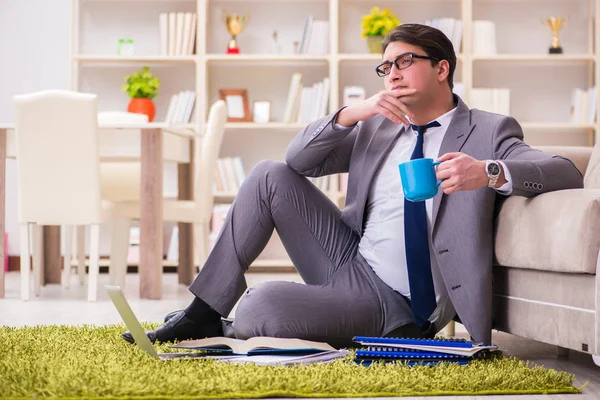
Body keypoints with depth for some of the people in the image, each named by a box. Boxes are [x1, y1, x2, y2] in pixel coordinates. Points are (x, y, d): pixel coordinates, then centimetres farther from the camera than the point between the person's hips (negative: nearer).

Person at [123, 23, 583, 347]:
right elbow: (299, 159, 5)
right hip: (349, 258, 7)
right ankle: (204, 313, -1)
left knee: (258, 309, -27)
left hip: (391, 306, -7)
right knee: (271, 175, -7)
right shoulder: (377, 127, 11)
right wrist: (351, 113, -14)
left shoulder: (489, 131, -5)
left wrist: (489, 172, -38)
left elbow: (567, 173, -18)